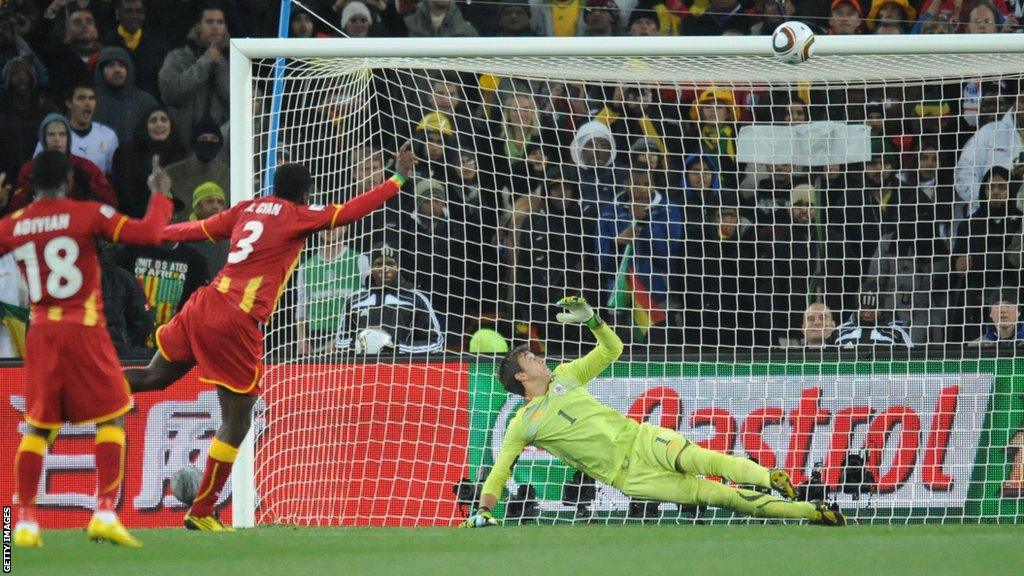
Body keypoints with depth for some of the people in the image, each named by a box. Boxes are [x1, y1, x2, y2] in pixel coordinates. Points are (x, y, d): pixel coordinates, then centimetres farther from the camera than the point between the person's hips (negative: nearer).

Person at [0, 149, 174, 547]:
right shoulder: (88, 214, -7)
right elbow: (148, 234, -12)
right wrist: (160, 195, 5)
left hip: (40, 332, 3)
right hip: (84, 331, -3)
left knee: (37, 427, 11)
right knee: (112, 419, 5)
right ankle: (105, 514, -8)